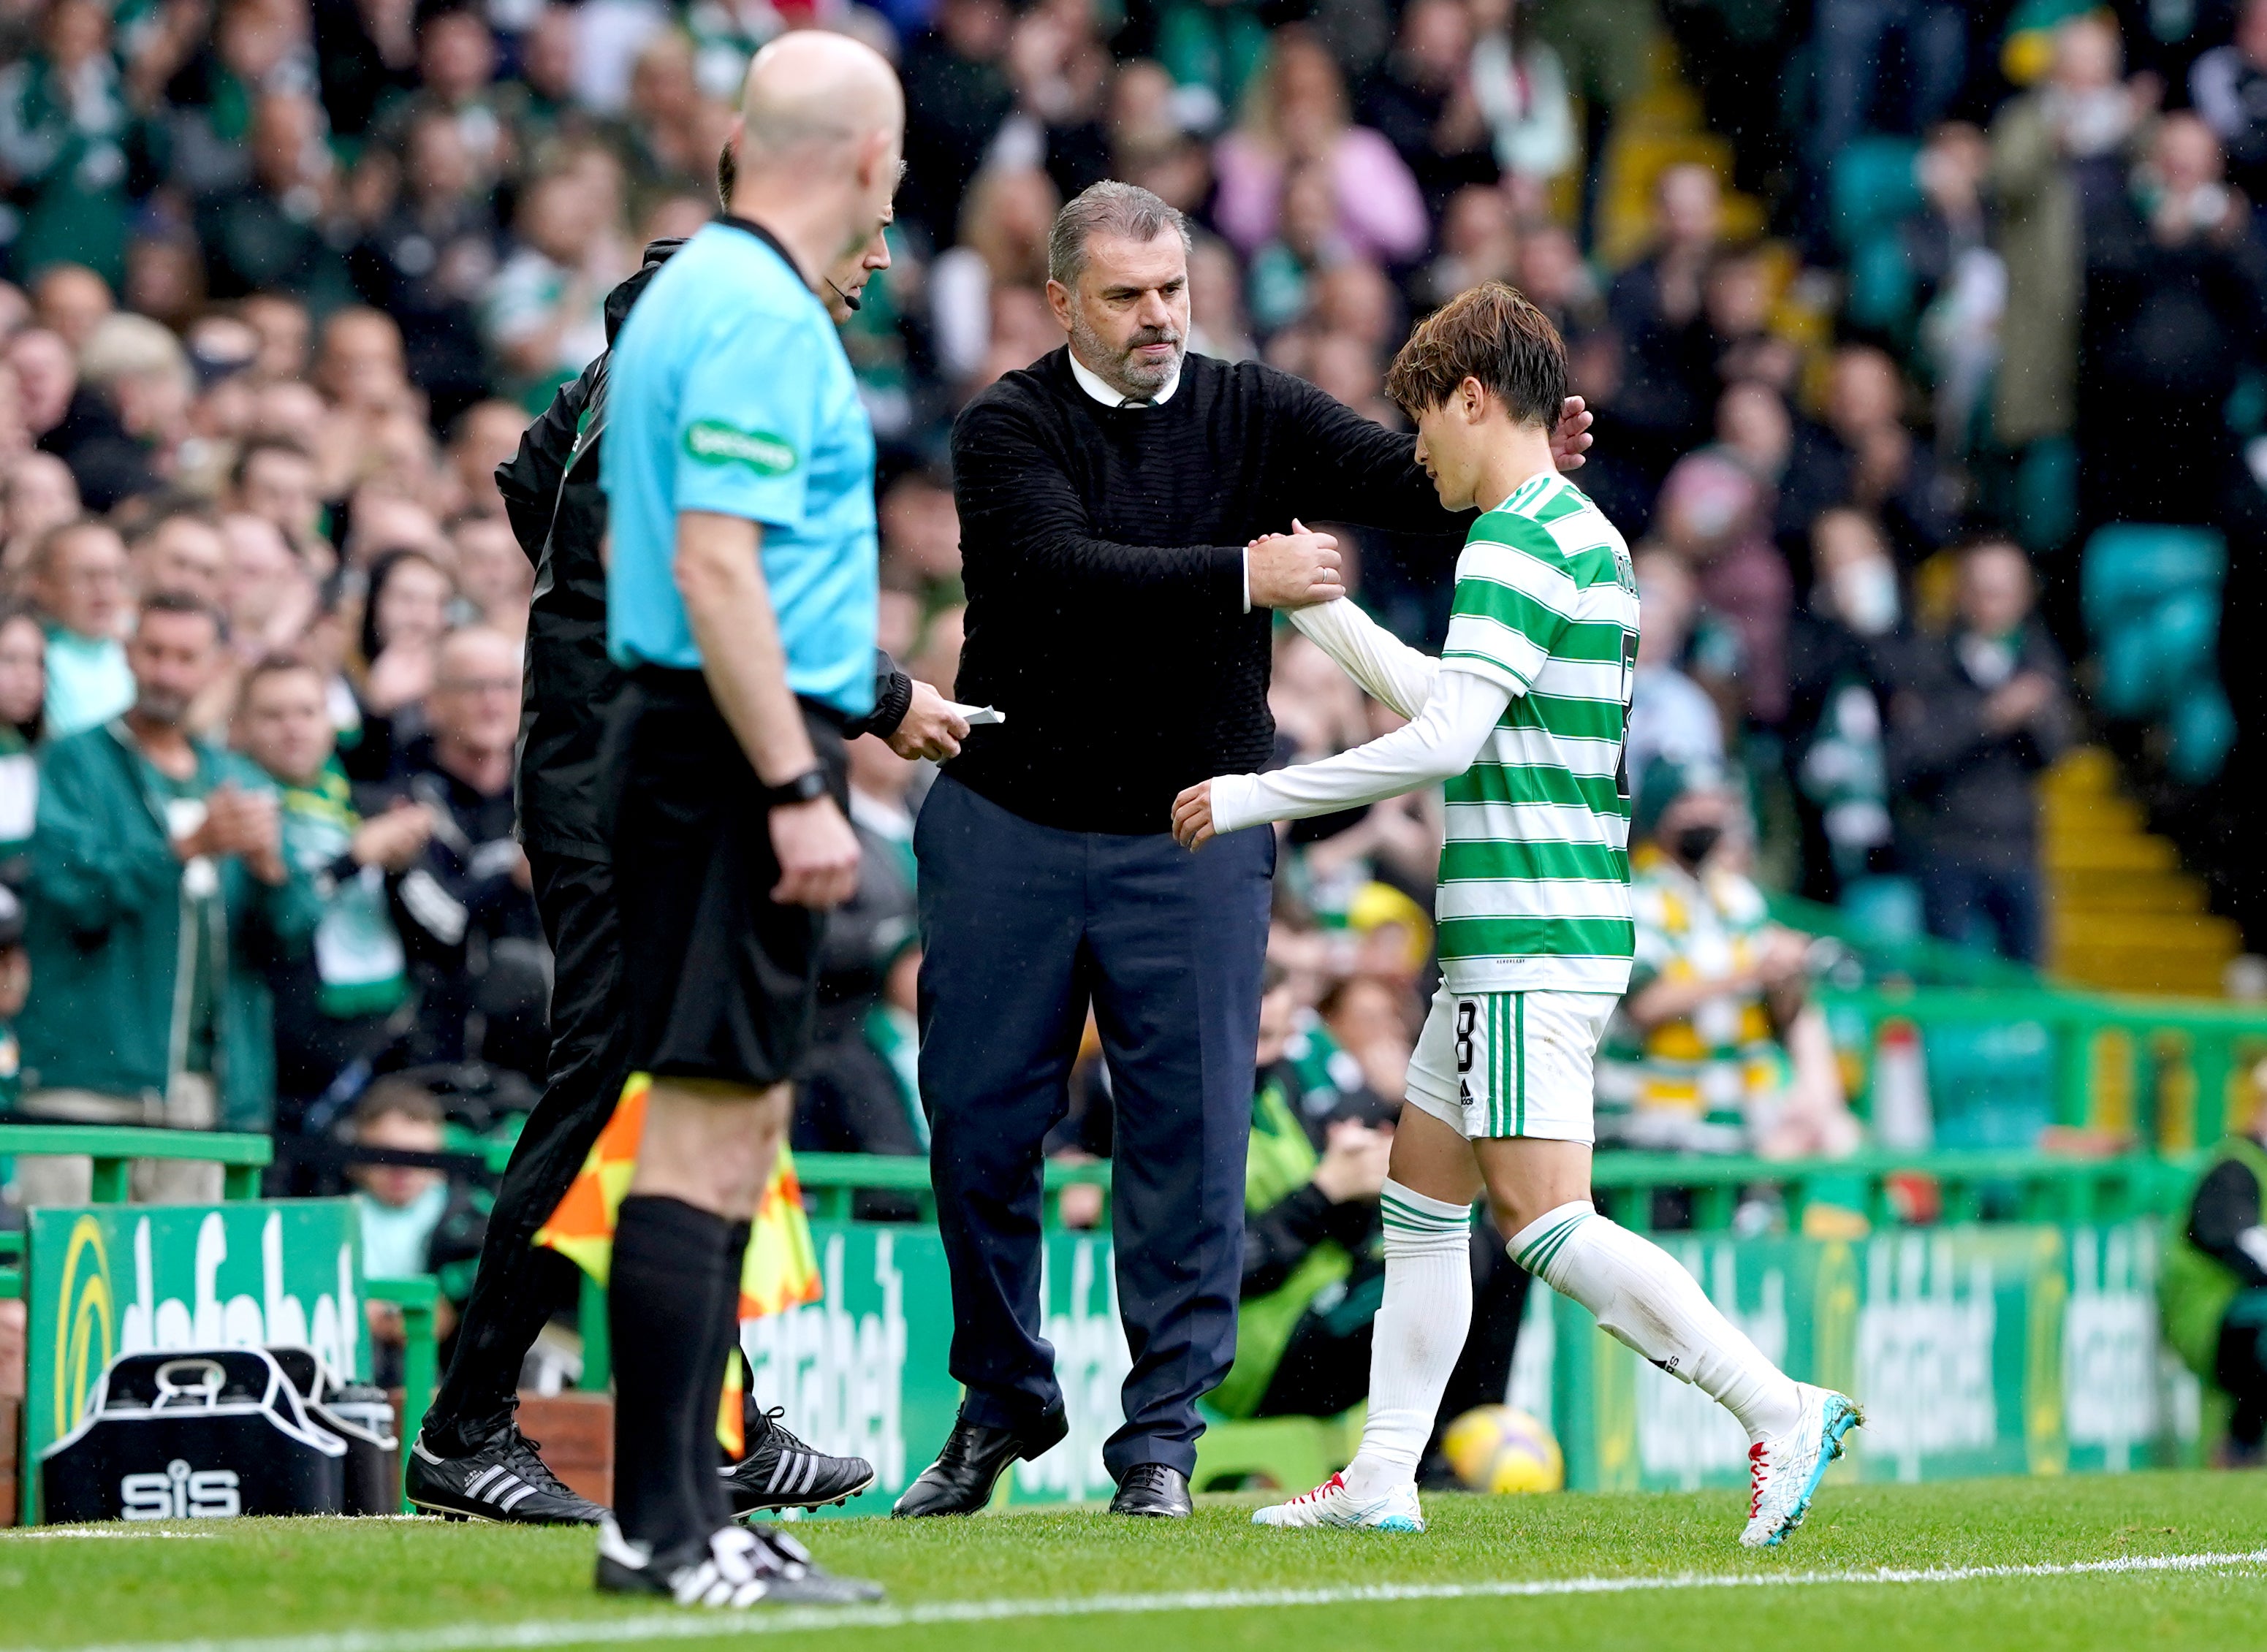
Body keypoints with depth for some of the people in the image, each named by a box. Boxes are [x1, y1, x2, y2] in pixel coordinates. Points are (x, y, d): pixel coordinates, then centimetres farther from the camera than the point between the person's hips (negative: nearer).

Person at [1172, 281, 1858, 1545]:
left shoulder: (1521, 541, -13)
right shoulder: (1590, 539, 18)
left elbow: (1443, 737, -22)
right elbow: (1451, 699, 30)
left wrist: (1256, 798, -15)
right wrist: (1316, 603, 36)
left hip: (1531, 940, -11)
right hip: (1522, 937, 11)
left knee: (1542, 1215, -14)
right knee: (1424, 1192, 14)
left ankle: (1782, 1411, -19)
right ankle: (1383, 1480, 16)